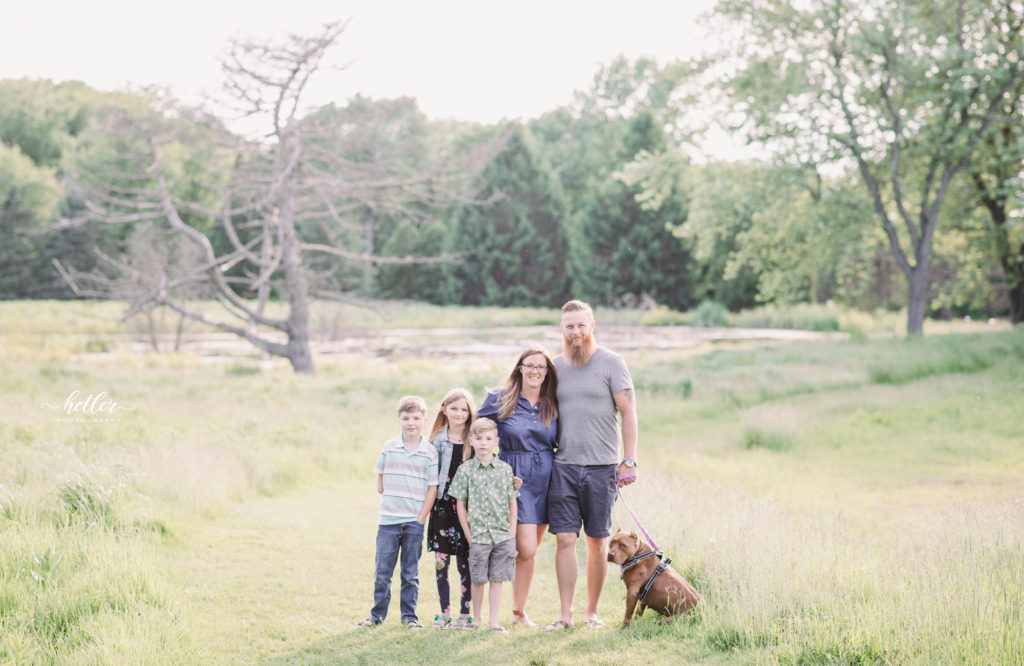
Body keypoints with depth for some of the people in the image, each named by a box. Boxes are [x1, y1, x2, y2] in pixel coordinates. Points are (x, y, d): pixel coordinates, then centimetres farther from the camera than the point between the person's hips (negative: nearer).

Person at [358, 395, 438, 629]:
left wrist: (421, 518, -7)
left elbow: (432, 488, -2)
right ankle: (377, 614, 14)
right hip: (388, 520, 1)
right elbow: (380, 478, 17)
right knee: (382, 570, 3)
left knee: (411, 572, 6)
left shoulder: (430, 452, -1)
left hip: (414, 522, -1)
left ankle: (409, 615, 15)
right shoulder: (389, 447, 3)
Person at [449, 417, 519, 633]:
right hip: (478, 535, -1)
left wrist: (511, 531, 2)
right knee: (478, 580, 4)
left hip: (503, 536, 1)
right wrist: (469, 534, -2)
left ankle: (493, 621, 9)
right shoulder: (465, 470, 1)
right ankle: (476, 619, 19)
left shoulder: (505, 469, 5)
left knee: (497, 579, 3)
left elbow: (512, 502, 9)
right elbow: (460, 505, 3)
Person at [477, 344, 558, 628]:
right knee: (526, 549, -13)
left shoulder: (552, 404, 8)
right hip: (515, 479, -4)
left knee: (530, 551, 7)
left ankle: (519, 610, 19)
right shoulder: (498, 399, 0)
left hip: (546, 480, 4)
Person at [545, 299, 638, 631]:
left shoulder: (611, 362, -1)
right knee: (564, 539, -4)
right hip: (564, 466, 2)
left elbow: (628, 413, -2)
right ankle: (565, 613, 1)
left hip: (601, 467, -2)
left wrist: (629, 460, -8)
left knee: (597, 542, 5)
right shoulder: (555, 366, 10)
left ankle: (592, 611, 16)